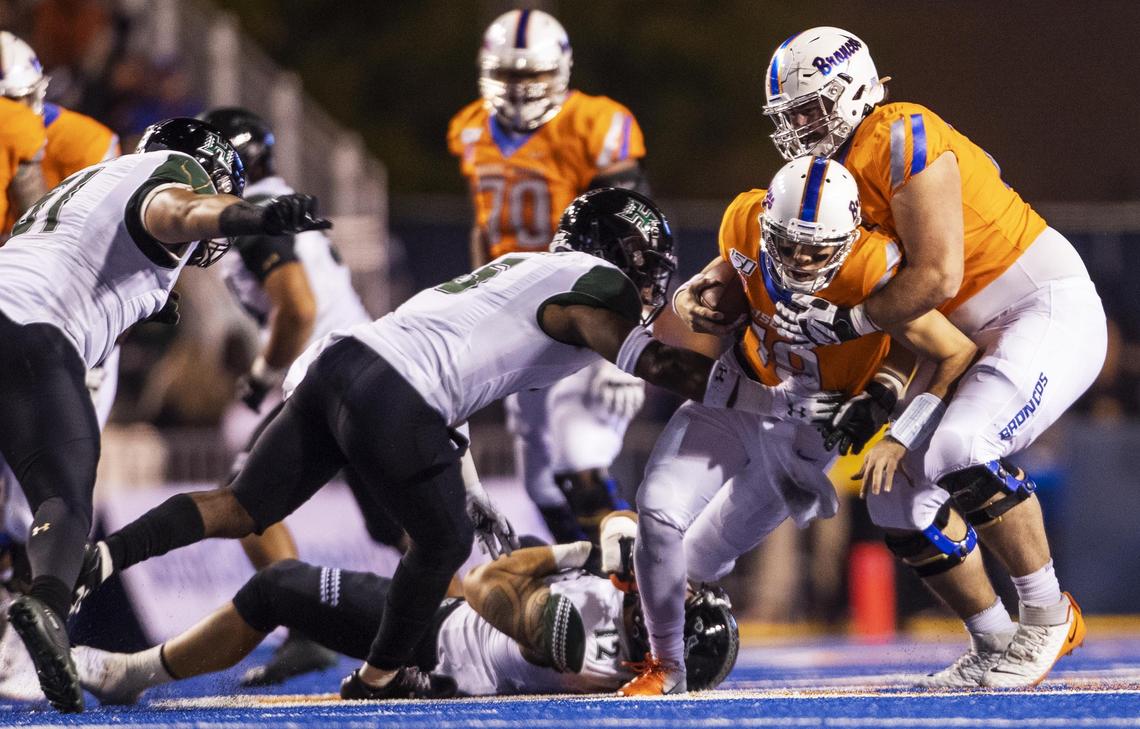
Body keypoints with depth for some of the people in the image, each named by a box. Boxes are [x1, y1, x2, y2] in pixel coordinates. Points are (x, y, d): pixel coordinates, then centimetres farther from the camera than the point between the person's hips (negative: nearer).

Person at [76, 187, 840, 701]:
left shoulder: (519, 270, 32)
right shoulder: (595, 284, 4)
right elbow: (655, 363, -9)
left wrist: (468, 494, 37)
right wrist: (769, 398, -1)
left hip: (340, 359, 8)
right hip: (390, 398, -8)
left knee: (244, 507, 10)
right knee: (444, 541, 13)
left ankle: (100, 556, -3)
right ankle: (383, 675, 26)